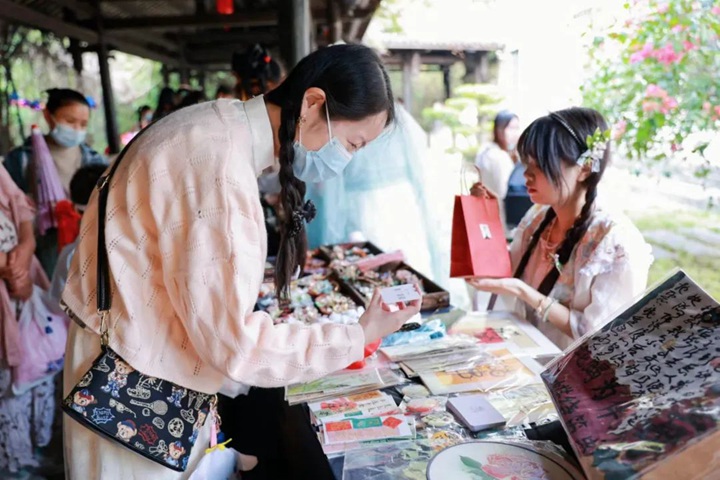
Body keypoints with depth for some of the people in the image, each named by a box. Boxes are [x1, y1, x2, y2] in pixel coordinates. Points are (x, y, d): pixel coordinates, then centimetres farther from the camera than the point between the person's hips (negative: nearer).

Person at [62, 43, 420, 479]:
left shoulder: (225, 129, 1)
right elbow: (234, 342, -25)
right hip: (135, 382, -8)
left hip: (158, 354, 9)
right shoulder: (220, 166, -28)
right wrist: (359, 338, -17)